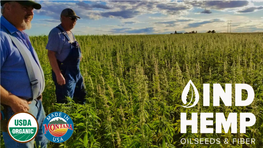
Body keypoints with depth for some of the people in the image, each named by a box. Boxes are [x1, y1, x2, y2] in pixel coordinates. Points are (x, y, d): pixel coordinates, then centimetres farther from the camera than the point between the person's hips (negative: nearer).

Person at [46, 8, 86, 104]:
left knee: (81, 97, 20)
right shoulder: (56, 33, -15)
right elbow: (51, 54, -22)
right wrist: (58, 74, -27)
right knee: (64, 103, -3)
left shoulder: (69, 33, 12)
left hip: (76, 72, 9)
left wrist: (78, 55, 9)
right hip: (64, 72, -9)